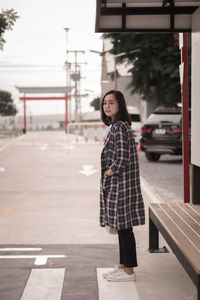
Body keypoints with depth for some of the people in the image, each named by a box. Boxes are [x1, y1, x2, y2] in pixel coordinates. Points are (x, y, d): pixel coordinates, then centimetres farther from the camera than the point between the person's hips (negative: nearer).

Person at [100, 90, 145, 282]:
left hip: (121, 185, -10)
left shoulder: (119, 127, -18)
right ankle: (123, 265, 25)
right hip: (118, 185, 10)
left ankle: (129, 271, 6)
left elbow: (122, 159, -23)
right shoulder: (119, 126, 14)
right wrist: (110, 172, 12)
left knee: (124, 227, -2)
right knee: (121, 228, 15)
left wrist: (109, 173, -11)